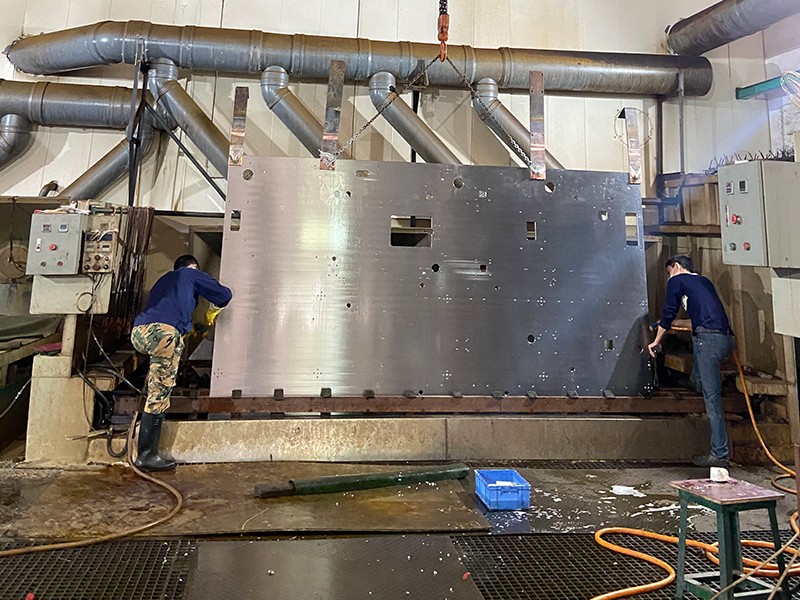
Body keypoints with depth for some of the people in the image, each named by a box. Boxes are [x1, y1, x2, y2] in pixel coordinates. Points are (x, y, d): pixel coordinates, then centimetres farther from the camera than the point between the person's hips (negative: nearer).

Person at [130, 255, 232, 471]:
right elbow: (224, 295, 15)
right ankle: (146, 455, -4)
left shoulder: (164, 280, 37)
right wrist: (211, 313, 35)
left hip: (138, 332, 7)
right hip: (163, 331, -7)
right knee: (159, 393, -5)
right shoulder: (191, 274, 20)